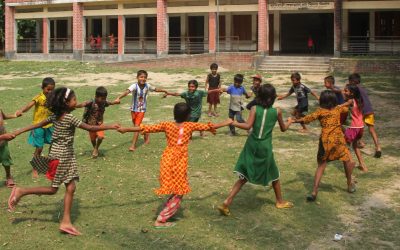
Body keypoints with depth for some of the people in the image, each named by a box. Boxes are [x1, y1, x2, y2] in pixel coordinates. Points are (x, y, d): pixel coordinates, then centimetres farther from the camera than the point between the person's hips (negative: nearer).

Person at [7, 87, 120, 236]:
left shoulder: (55, 116, 4)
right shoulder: (70, 118, -19)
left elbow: (39, 124, 9)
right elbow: (90, 128, -19)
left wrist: (19, 132, 16)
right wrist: (110, 127, -15)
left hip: (66, 156, 8)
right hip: (61, 156, -8)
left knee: (70, 188, 6)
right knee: (53, 189, 6)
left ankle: (66, 222, 8)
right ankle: (21, 191, 12)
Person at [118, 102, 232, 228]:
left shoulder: (166, 125, -2)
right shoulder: (190, 126, -5)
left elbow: (146, 128, -2)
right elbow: (210, 127, 4)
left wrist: (126, 129, 4)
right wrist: (227, 122, 19)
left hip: (167, 160, 3)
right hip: (180, 162, -3)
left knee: (176, 190, 23)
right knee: (178, 192, 8)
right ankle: (160, 220, 4)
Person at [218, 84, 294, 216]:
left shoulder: (255, 108, -4)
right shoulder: (277, 111, -1)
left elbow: (248, 126, -17)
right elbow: (283, 129, 14)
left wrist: (233, 123, -5)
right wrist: (290, 121, 34)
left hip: (252, 145, 1)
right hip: (265, 146, -1)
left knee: (244, 176, 7)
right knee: (274, 174, 21)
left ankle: (227, 202, -3)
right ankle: (280, 201, 38)